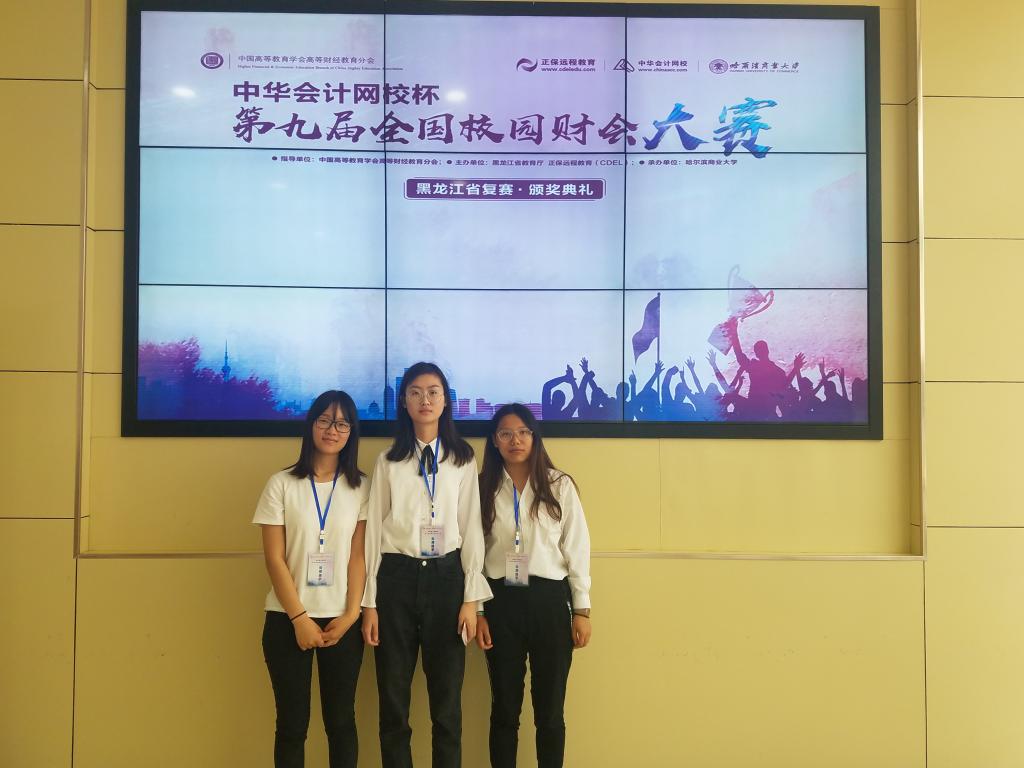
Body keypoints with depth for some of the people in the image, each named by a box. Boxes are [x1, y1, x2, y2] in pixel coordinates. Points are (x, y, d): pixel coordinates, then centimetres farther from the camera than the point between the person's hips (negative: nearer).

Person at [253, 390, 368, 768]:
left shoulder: (361, 487, 3)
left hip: (341, 621, 1)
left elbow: (359, 556, -1)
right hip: (288, 620, -1)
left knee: (340, 720, 7)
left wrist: (351, 614, -9)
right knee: (292, 723, 5)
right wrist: (299, 618, -10)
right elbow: (274, 559, -4)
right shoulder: (281, 484, -1)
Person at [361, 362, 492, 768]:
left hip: (445, 576, 0)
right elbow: (374, 530, 4)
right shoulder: (388, 461, 5)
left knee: (447, 699, 6)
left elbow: (471, 528, 3)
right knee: (393, 699, 7)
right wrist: (369, 602, 0)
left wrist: (471, 598, -3)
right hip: (397, 577, 0)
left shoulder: (463, 460, 5)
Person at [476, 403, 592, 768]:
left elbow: (577, 549, 0)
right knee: (504, 708, 11)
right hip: (501, 601, 1)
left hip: (549, 599, -1)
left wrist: (581, 609, -2)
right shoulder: (484, 488, 3)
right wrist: (477, 610, 0)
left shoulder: (560, 486, -1)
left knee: (550, 710, 9)